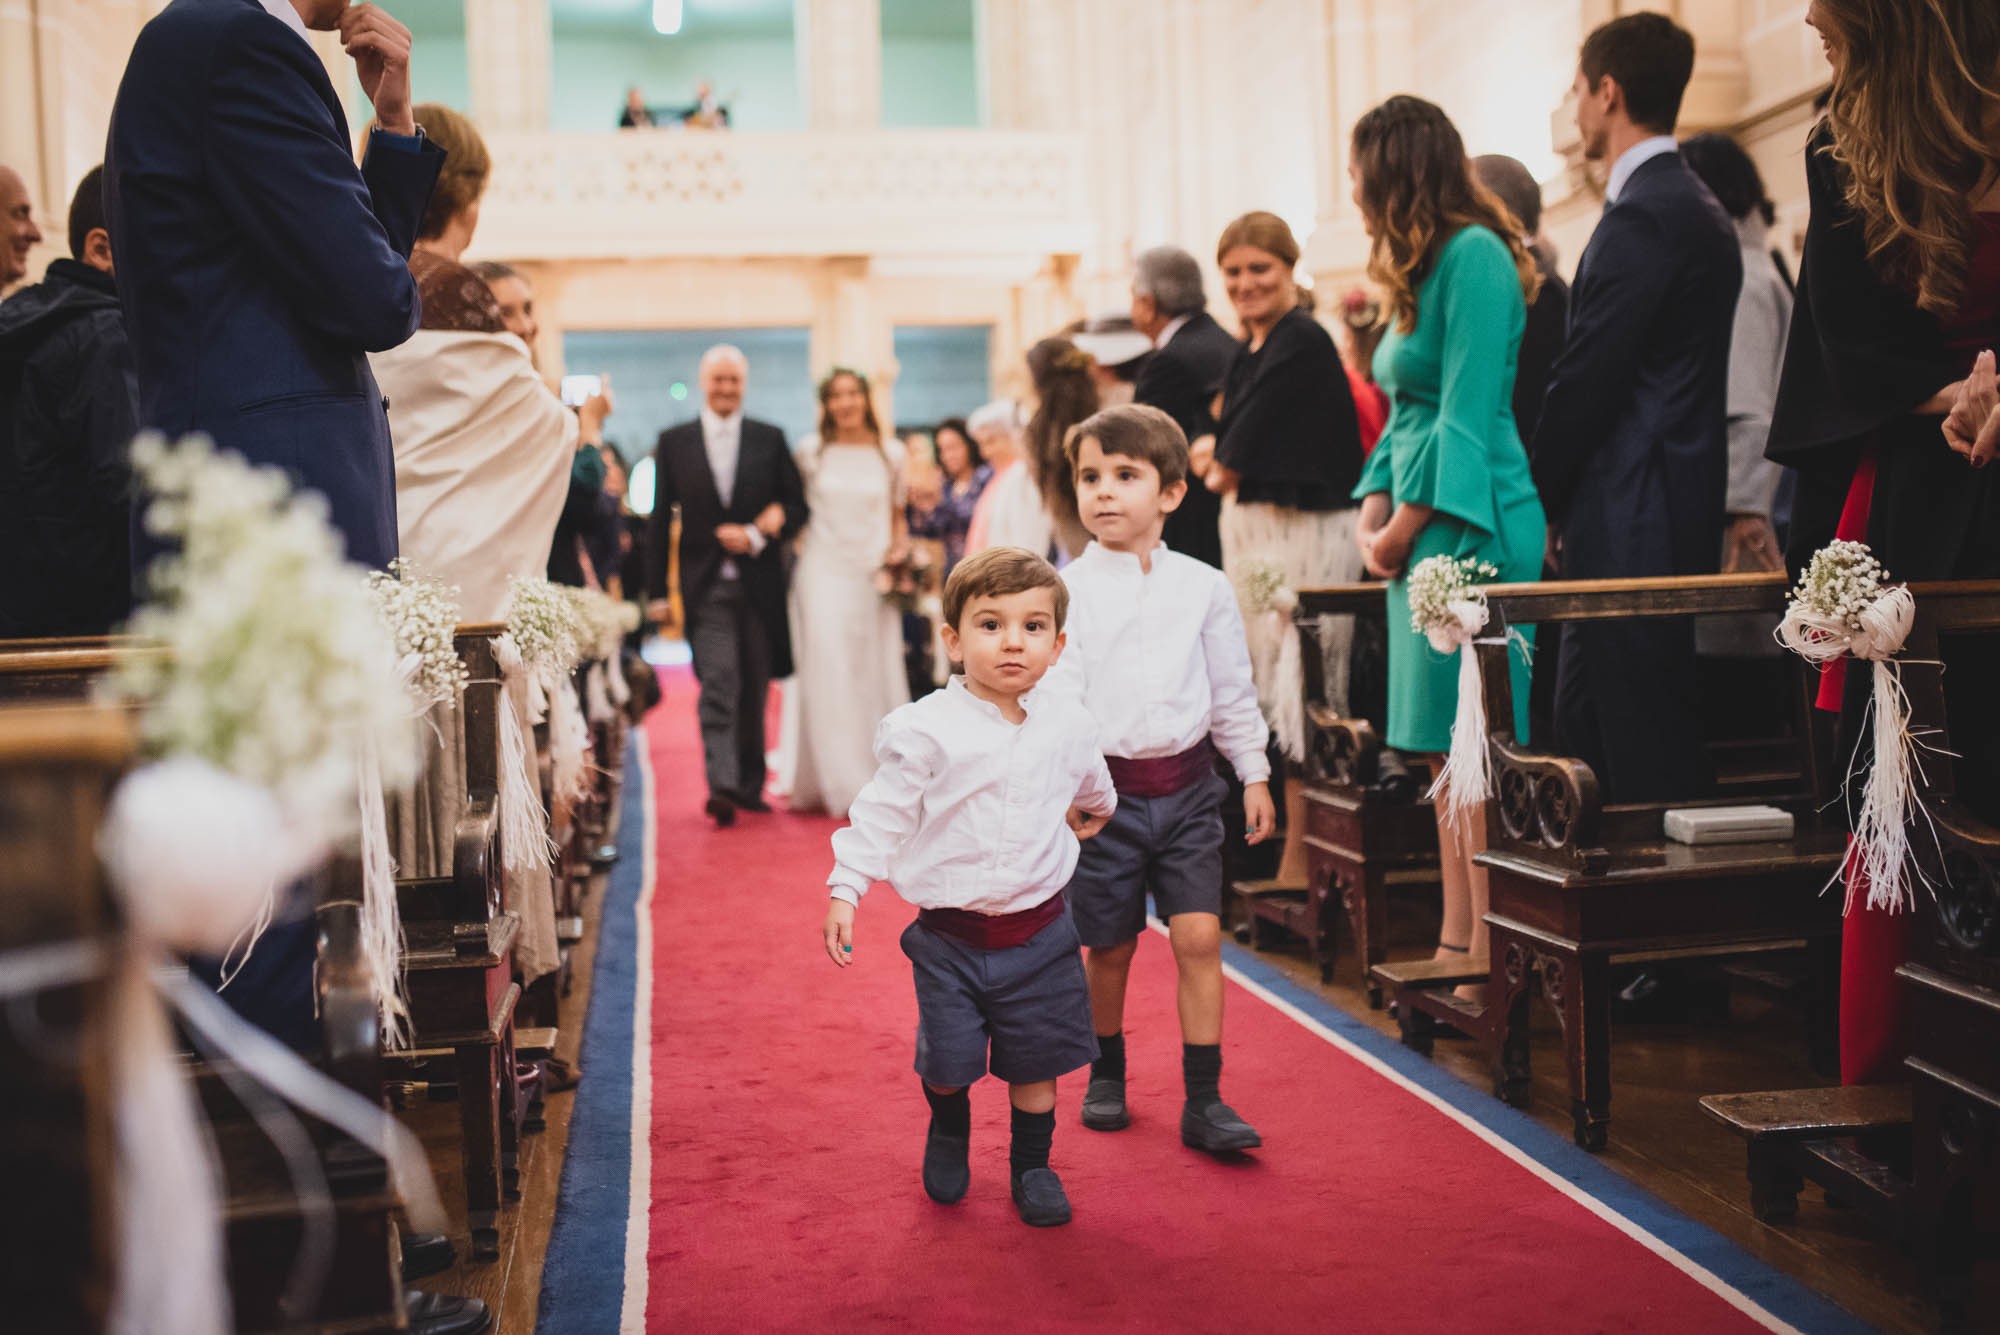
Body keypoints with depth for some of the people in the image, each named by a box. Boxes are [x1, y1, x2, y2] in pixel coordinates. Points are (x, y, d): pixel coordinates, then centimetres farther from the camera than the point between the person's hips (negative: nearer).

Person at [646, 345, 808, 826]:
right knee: (718, 684, -13)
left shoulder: (769, 439, 7)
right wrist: (657, 591, 1)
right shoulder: (674, 441, 6)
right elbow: (660, 519, 6)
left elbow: (797, 506, 8)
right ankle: (722, 786, -20)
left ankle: (750, 786, 21)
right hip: (706, 586, -2)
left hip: (760, 584, 2)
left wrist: (756, 536, -10)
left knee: (754, 689, 9)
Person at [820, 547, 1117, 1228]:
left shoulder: (1068, 725, 1)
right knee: (947, 1060, 1)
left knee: (1035, 1061, 10)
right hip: (949, 934, -3)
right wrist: (844, 891, -13)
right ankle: (949, 1128, 35)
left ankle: (1032, 1165, 33)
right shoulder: (926, 729, -12)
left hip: (1039, 933, 3)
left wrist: (1097, 810, 42)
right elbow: (883, 813, -7)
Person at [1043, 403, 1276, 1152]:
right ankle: (1107, 1075, 31)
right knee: (1109, 946, 9)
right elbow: (1057, 690, -7)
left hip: (1187, 784, 1)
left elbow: (1233, 688, 11)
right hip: (1106, 787, -1)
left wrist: (1254, 773, 11)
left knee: (1198, 936, -4)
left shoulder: (1203, 586, 3)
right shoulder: (1069, 590, -3)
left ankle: (1204, 1102, 4)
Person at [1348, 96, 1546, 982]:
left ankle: (1493, 959, -4)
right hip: (1423, 535, 10)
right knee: (1448, 752, 10)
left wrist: (1404, 526, -12)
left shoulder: (1474, 254, -10)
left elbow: (1466, 415, -16)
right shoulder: (1422, 271, 19)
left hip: (1470, 529, -10)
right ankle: (1457, 943, 15)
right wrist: (1374, 510, 6)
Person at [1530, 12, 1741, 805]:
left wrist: (1537, 504, -6)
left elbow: (1588, 378, -17)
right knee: (1582, 722, 16)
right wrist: (1559, 504, 15)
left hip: (1634, 523, -10)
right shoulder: (1694, 208, 18)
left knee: (1645, 748, -4)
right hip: (1654, 522, 10)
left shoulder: (1644, 215, -14)